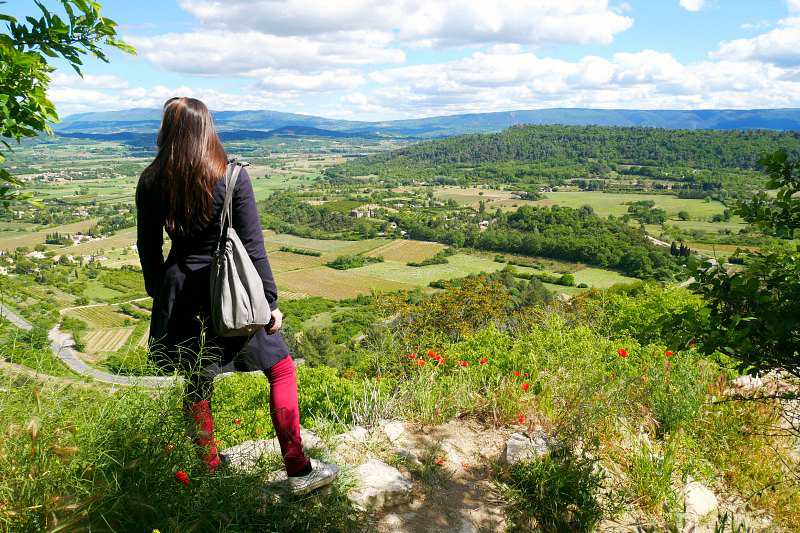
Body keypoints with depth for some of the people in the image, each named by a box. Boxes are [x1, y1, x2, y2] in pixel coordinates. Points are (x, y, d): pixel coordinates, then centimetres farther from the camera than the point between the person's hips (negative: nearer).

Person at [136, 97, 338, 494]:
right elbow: (253, 247, -13)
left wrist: (160, 297, 19)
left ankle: (210, 468, 35)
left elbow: (148, 249, 5)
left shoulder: (151, 182, -2)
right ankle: (298, 470, 12)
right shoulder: (231, 176, -13)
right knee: (281, 369, 9)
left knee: (197, 382, 19)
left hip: (181, 294, 4)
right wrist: (270, 302, -5)